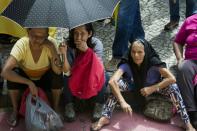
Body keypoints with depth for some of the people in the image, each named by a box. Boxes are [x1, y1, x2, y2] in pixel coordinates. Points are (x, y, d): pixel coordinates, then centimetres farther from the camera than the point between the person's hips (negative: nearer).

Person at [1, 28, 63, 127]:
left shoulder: (50, 43, -28)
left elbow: (58, 71, -34)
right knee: (12, 73, -29)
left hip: (45, 78, 0)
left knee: (57, 76, -29)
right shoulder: (21, 44, -32)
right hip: (25, 77, 0)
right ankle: (15, 110, -4)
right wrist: (29, 83, -39)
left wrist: (52, 48, -44)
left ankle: (55, 109, -4)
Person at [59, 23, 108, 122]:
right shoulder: (69, 45, -20)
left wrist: (87, 50, -42)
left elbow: (99, 67, -32)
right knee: (67, 77, -29)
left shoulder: (96, 43, -22)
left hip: (94, 80, 0)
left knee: (102, 75, -30)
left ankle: (98, 104, -9)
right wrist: (64, 54, -42)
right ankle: (69, 105, -6)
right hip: (76, 78, 1)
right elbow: (67, 72, -26)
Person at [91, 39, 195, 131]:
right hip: (135, 88, 1)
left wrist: (152, 88, -33)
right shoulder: (126, 64, -30)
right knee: (117, 84, -29)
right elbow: (112, 81, -43)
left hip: (154, 87, 0)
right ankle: (105, 118, -23)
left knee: (172, 87, -30)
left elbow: (172, 79, -33)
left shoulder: (153, 62, -31)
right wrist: (122, 102, -52)